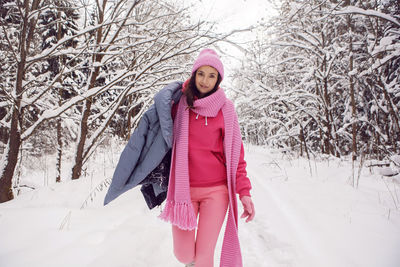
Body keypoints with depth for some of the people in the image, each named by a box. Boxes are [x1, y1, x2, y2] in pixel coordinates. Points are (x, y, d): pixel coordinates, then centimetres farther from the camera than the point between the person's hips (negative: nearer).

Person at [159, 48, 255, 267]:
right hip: (184, 188, 1)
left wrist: (244, 191, -7)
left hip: (216, 191, -1)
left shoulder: (225, 108, 0)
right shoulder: (180, 103, 3)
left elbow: (235, 152, -1)